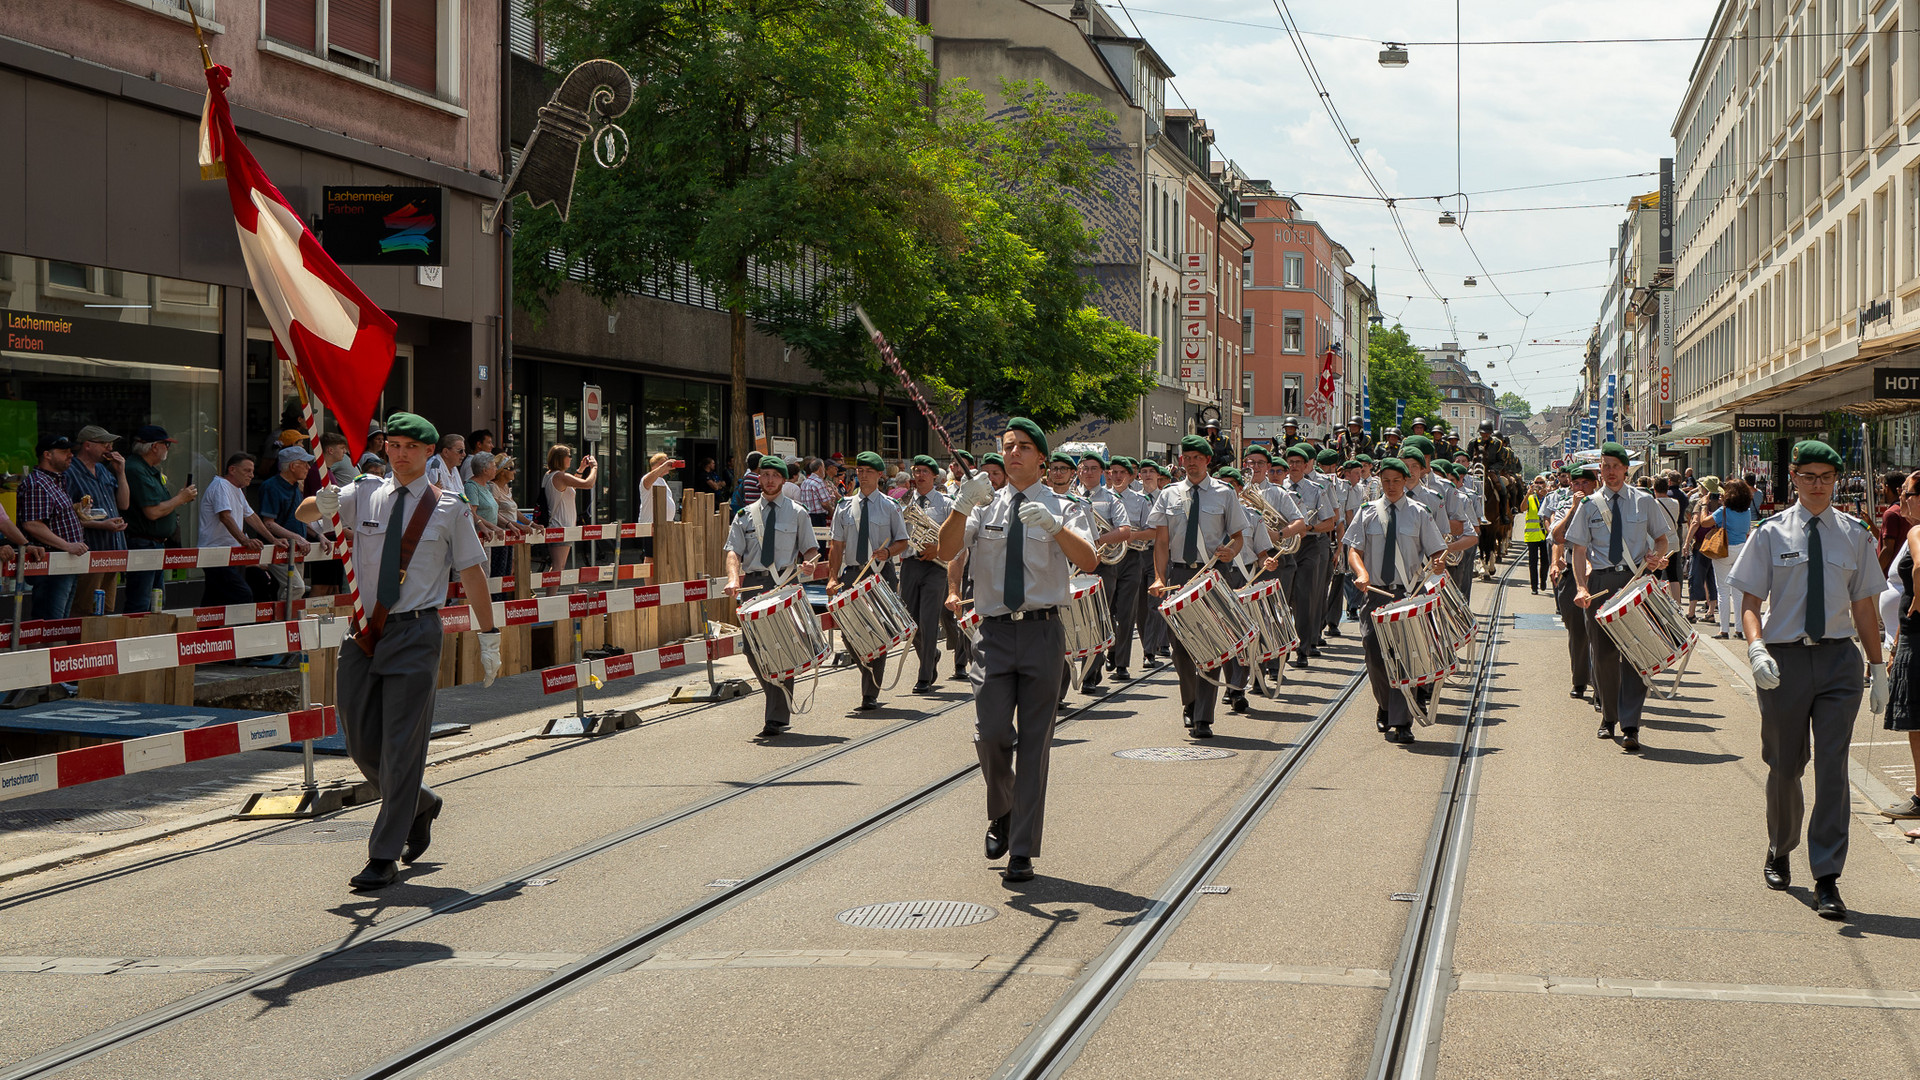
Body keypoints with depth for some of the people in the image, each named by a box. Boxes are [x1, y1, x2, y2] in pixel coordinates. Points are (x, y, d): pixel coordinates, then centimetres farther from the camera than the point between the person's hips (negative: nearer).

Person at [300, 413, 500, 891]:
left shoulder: (448, 510, 1)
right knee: (361, 743, 9)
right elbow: (302, 514, 10)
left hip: (415, 634, -4)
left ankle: (384, 859, 2)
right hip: (364, 632, 4)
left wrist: (489, 637, 5)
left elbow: (473, 573, 5)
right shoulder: (365, 494, 7)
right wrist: (323, 504, -14)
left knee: (401, 747, -4)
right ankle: (420, 803, 36)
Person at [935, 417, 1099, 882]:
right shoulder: (984, 506, 9)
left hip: (1042, 631, -1)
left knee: (1034, 741, 1)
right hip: (995, 631, 1)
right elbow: (947, 550, -7)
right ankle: (1002, 812, 22)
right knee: (991, 733, -9)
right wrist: (961, 505, -24)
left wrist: (1053, 526, -28)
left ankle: (1022, 852, 7)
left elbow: (1088, 562, -12)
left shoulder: (1063, 509, 5)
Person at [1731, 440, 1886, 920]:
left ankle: (1827, 880, -2)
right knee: (1784, 767, 11)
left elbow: (1864, 607, 10)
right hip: (1785, 660, 0)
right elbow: (1750, 601, -2)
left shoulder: (1854, 534, 6)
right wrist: (1756, 648, -19)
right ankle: (1779, 853, 37)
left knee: (1833, 769, -5)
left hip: (1839, 659, 1)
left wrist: (1877, 668, 9)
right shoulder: (1771, 533, 1)